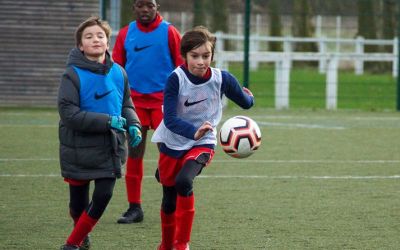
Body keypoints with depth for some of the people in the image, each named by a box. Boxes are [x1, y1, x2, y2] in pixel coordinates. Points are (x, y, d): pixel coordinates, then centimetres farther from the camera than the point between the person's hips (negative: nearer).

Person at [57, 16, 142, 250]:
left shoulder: (118, 72, 2)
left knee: (104, 195, -8)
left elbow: (127, 105, 16)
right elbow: (68, 113, -19)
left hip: (110, 148, 3)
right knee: (79, 201, 8)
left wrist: (133, 125, -5)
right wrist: (107, 121, -23)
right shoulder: (73, 74, -12)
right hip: (79, 149, -3)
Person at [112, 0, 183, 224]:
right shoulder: (126, 34, 7)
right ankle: (134, 207, 11)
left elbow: (182, 66, 0)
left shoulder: (169, 32, -1)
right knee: (134, 154, 5)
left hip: (163, 100, -3)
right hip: (134, 101, 3)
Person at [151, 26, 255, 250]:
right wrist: (194, 132, -41)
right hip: (172, 144, 1)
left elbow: (246, 103, 7)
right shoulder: (176, 79, -21)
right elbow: (170, 119, -30)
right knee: (169, 200, 12)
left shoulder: (222, 79, -15)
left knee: (184, 181, -30)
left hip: (203, 144, -1)